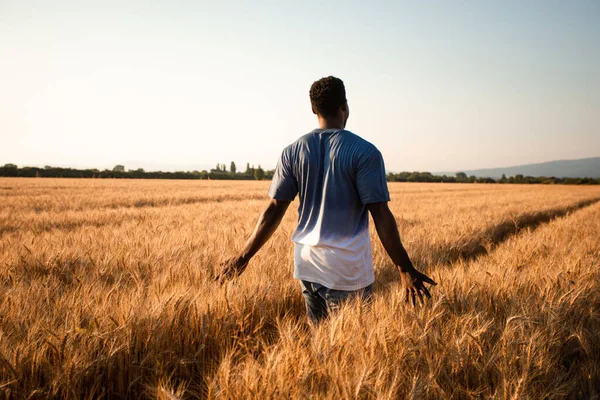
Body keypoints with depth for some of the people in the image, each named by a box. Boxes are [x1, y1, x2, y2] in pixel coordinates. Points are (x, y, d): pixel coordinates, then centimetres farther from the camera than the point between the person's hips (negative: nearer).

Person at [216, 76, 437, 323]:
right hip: (348, 272, -4)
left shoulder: (293, 152, 2)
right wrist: (405, 270, -9)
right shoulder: (364, 152, -10)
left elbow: (274, 210, 0)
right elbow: (380, 214, -14)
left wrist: (244, 256, 9)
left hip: (307, 265, 4)